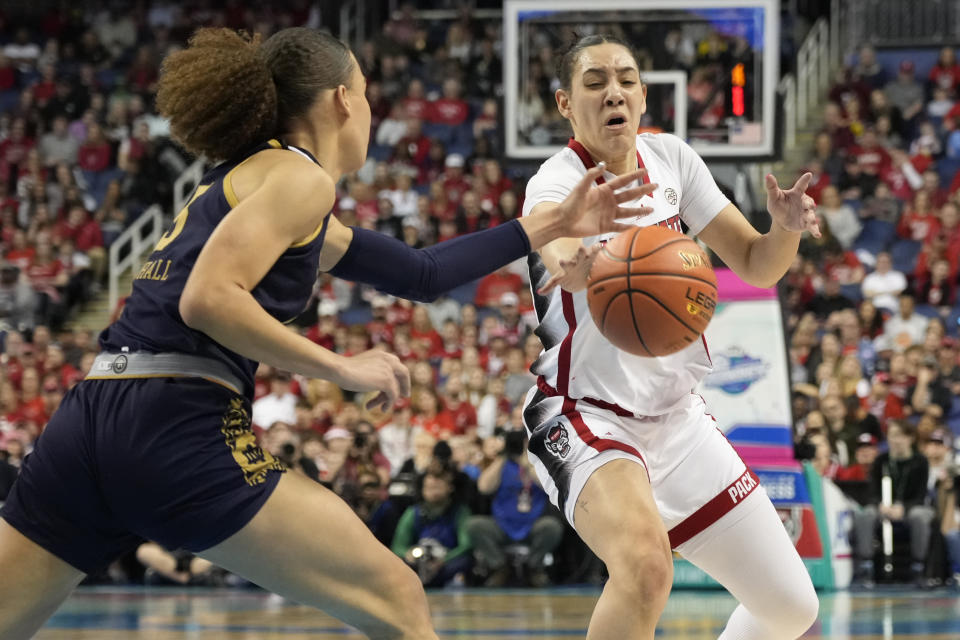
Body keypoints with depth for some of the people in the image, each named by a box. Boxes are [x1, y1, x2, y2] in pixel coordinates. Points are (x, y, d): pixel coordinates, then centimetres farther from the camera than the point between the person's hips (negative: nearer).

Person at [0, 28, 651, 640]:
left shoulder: (244, 179, 28)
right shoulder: (298, 177, 1)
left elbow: (420, 273, 31)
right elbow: (207, 299, -14)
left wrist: (547, 229, 34)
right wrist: (344, 367, -8)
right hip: (181, 427, -9)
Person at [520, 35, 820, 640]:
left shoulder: (671, 159, 1)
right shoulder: (558, 182, -17)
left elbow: (756, 265, 6)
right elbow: (557, 248, -43)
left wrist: (786, 229, -18)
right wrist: (571, 261, -68)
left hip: (677, 415, 7)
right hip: (587, 419, -7)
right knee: (646, 566, -36)